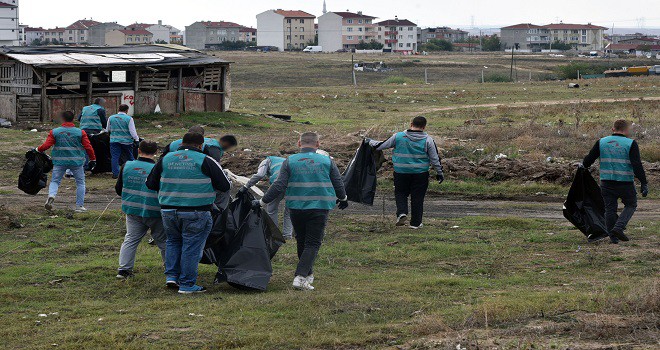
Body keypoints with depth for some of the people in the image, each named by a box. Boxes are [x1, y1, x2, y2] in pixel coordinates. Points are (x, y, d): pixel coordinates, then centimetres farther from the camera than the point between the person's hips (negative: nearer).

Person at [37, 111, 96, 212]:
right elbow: (88, 147, -2)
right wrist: (93, 159, 9)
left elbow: (46, 145, -4)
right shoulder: (80, 132, -2)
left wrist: (38, 149, 14)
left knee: (55, 181, 11)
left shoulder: (54, 132, -1)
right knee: (80, 183, 13)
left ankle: (51, 195, -18)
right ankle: (79, 206, 11)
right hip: (76, 162, 0)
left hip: (60, 161, 0)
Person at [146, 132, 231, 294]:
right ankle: (187, 284, 8)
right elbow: (225, 186, -3)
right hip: (196, 213, -4)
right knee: (191, 247, 4)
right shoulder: (206, 161, -5)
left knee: (173, 241, 24)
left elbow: (150, 183, 14)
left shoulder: (165, 159, 8)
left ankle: (171, 275, 18)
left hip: (168, 212, 4)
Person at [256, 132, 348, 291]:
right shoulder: (327, 161, 1)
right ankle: (301, 277, -15)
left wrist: (262, 202, 4)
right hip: (319, 209, -1)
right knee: (313, 244, -1)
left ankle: (308, 274, 30)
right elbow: (338, 183, 9)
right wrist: (343, 199, 29)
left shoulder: (290, 162, -1)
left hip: (296, 208, 1)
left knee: (301, 242, 18)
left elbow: (278, 186, -6)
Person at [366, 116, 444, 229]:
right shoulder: (428, 140, -5)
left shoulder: (398, 137, -5)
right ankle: (416, 222, 12)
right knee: (417, 197, 8)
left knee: (400, 193, 16)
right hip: (420, 173, 0)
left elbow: (381, 145, 3)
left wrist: (370, 142, 22)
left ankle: (402, 212, -6)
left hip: (401, 172, 0)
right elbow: (435, 158, 0)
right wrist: (439, 172, 12)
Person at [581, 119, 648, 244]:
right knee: (631, 205, 14)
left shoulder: (601, 142, 4)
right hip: (626, 184, -3)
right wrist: (644, 184, -10)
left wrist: (583, 165, 30)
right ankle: (619, 228, -5)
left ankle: (613, 237, 12)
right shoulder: (631, 144, -6)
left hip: (606, 183, 3)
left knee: (610, 209, 11)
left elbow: (589, 158, 8)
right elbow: (637, 165, -12)